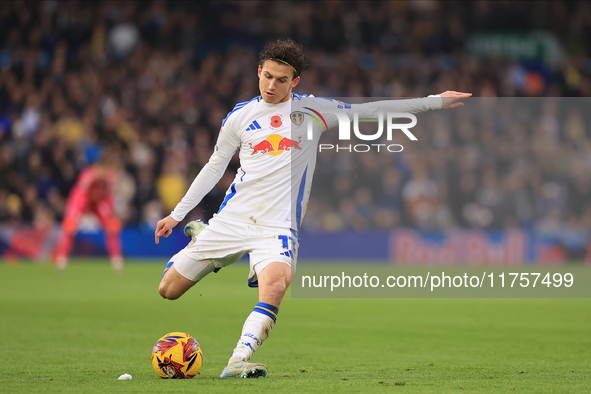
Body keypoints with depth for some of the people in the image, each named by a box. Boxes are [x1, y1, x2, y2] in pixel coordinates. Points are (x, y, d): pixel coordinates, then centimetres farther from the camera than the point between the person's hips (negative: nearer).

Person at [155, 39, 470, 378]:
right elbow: (214, 168, 18)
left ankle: (238, 362, -37)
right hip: (232, 218, 2)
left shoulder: (312, 110, 6)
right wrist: (176, 214, 19)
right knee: (169, 290, 3)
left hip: (278, 226, -2)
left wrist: (435, 102, 3)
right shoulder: (239, 117, 8)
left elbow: (371, 111, 7)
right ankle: (199, 238, 33)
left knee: (275, 283, -34)